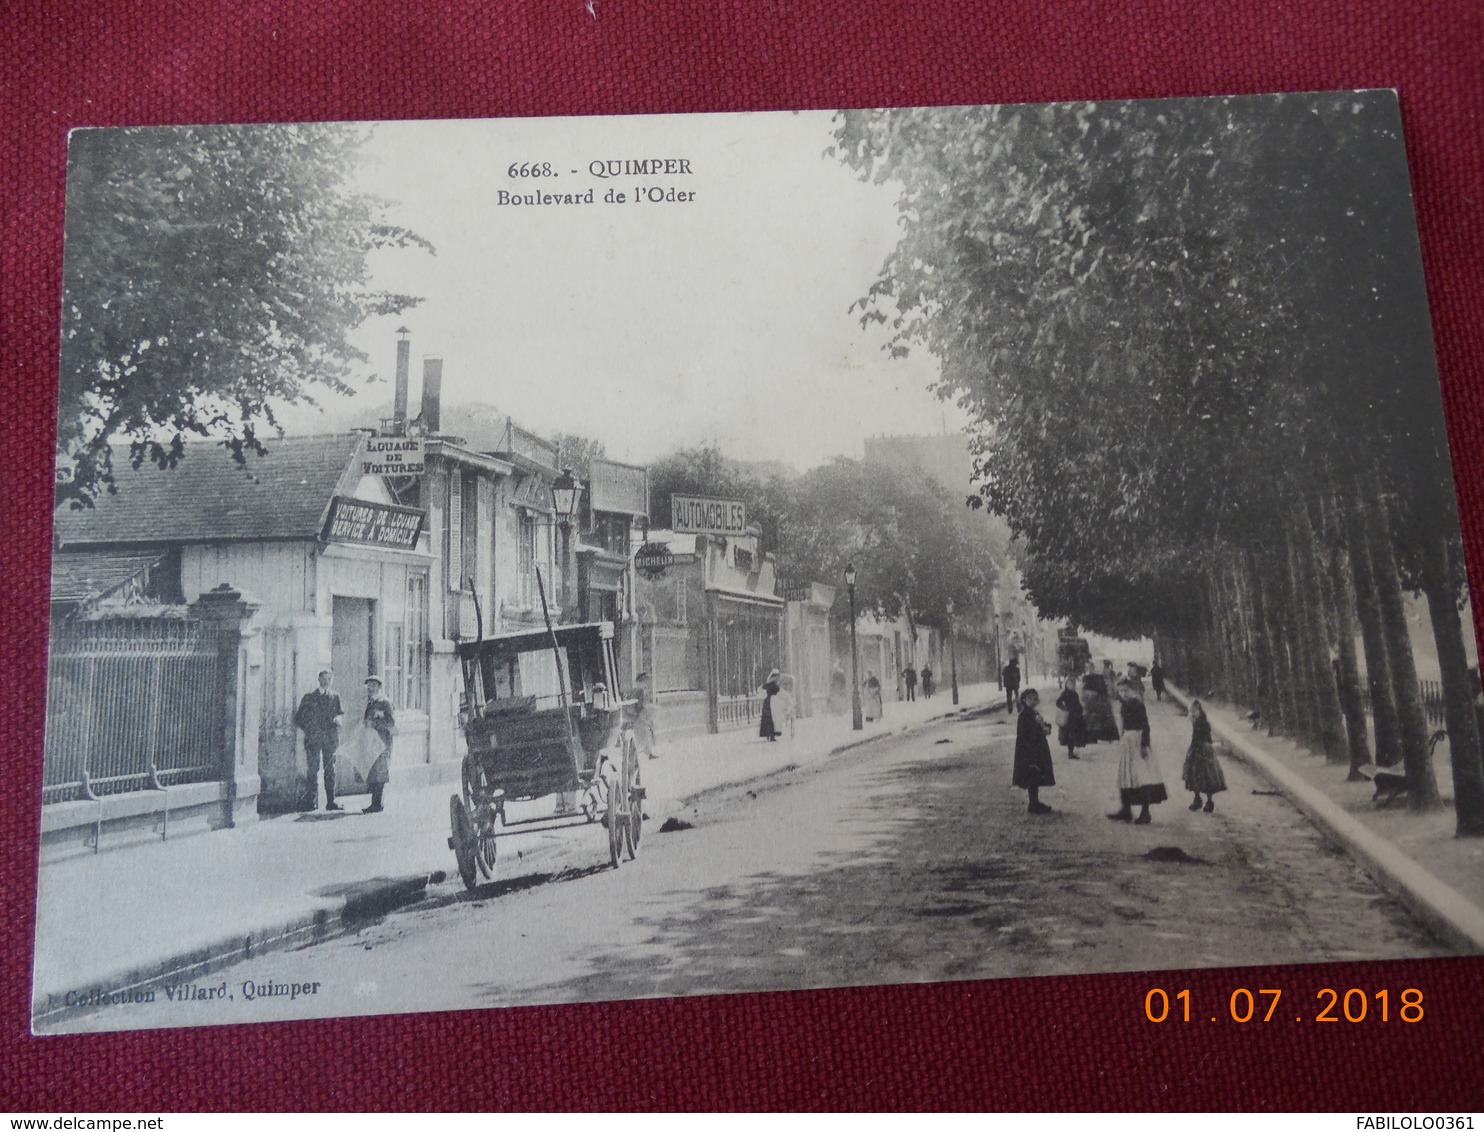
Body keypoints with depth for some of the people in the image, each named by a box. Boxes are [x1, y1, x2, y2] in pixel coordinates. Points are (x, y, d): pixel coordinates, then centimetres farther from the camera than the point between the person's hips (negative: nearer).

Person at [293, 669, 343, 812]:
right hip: (313, 738, -2)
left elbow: (341, 713, 10)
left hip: (330, 738, 2)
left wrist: (338, 718, -11)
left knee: (330, 770, 4)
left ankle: (331, 801, 8)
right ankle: (311, 801, -2)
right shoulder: (309, 697, 7)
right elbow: (298, 718, 8)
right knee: (313, 769, -6)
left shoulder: (335, 698, 15)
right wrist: (307, 729, -4)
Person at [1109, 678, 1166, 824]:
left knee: (1142, 777, -7)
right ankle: (1126, 811, 19)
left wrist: (1145, 745, -21)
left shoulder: (1138, 705, -12)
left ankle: (1145, 813, -5)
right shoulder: (1124, 706, 10)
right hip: (1127, 742, 8)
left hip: (1138, 742, -8)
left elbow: (1145, 726, -16)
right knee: (1125, 777, 11)